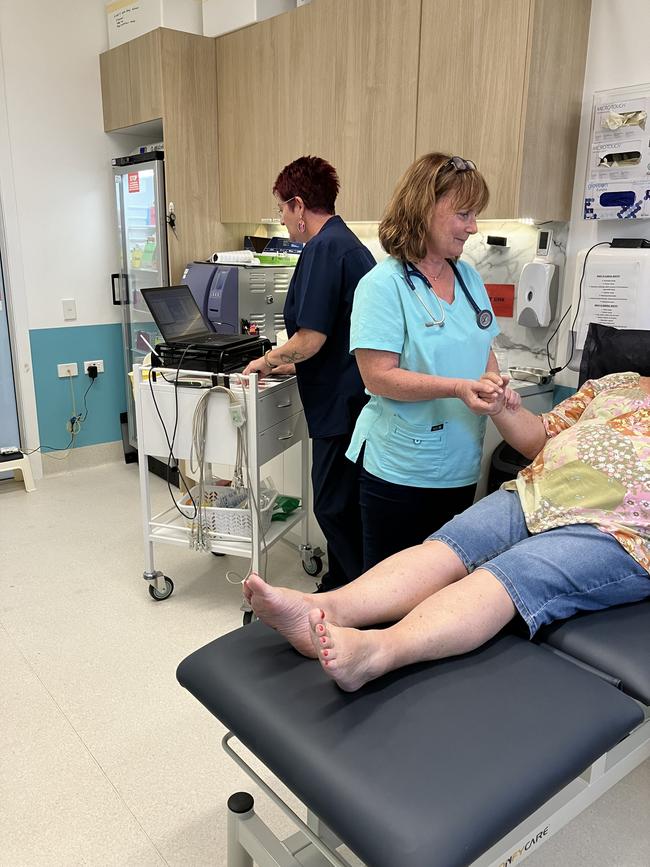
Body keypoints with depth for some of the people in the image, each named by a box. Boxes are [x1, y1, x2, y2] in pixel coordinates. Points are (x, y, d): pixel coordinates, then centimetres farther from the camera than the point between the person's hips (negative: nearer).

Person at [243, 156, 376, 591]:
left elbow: (311, 338, -21)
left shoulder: (323, 249, -16)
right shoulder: (347, 242, 15)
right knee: (342, 502, 19)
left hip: (341, 403, -10)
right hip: (353, 396, 10)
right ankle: (342, 586, 33)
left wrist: (267, 361, -3)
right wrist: (286, 364, 22)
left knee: (335, 506, 2)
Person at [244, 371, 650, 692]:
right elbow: (539, 439, 24)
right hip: (537, 495, 5)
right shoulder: (614, 384, 27)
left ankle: (376, 651, -54)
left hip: (616, 533, -5)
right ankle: (323, 610, -42)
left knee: (510, 575, -32)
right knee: (447, 546, -22)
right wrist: (502, 407, 4)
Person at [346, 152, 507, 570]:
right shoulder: (385, 284, -14)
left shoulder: (470, 278, 7)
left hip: (461, 468, 7)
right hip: (401, 470, -6)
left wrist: (495, 386, -6)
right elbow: (378, 377, -20)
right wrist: (457, 388, -28)